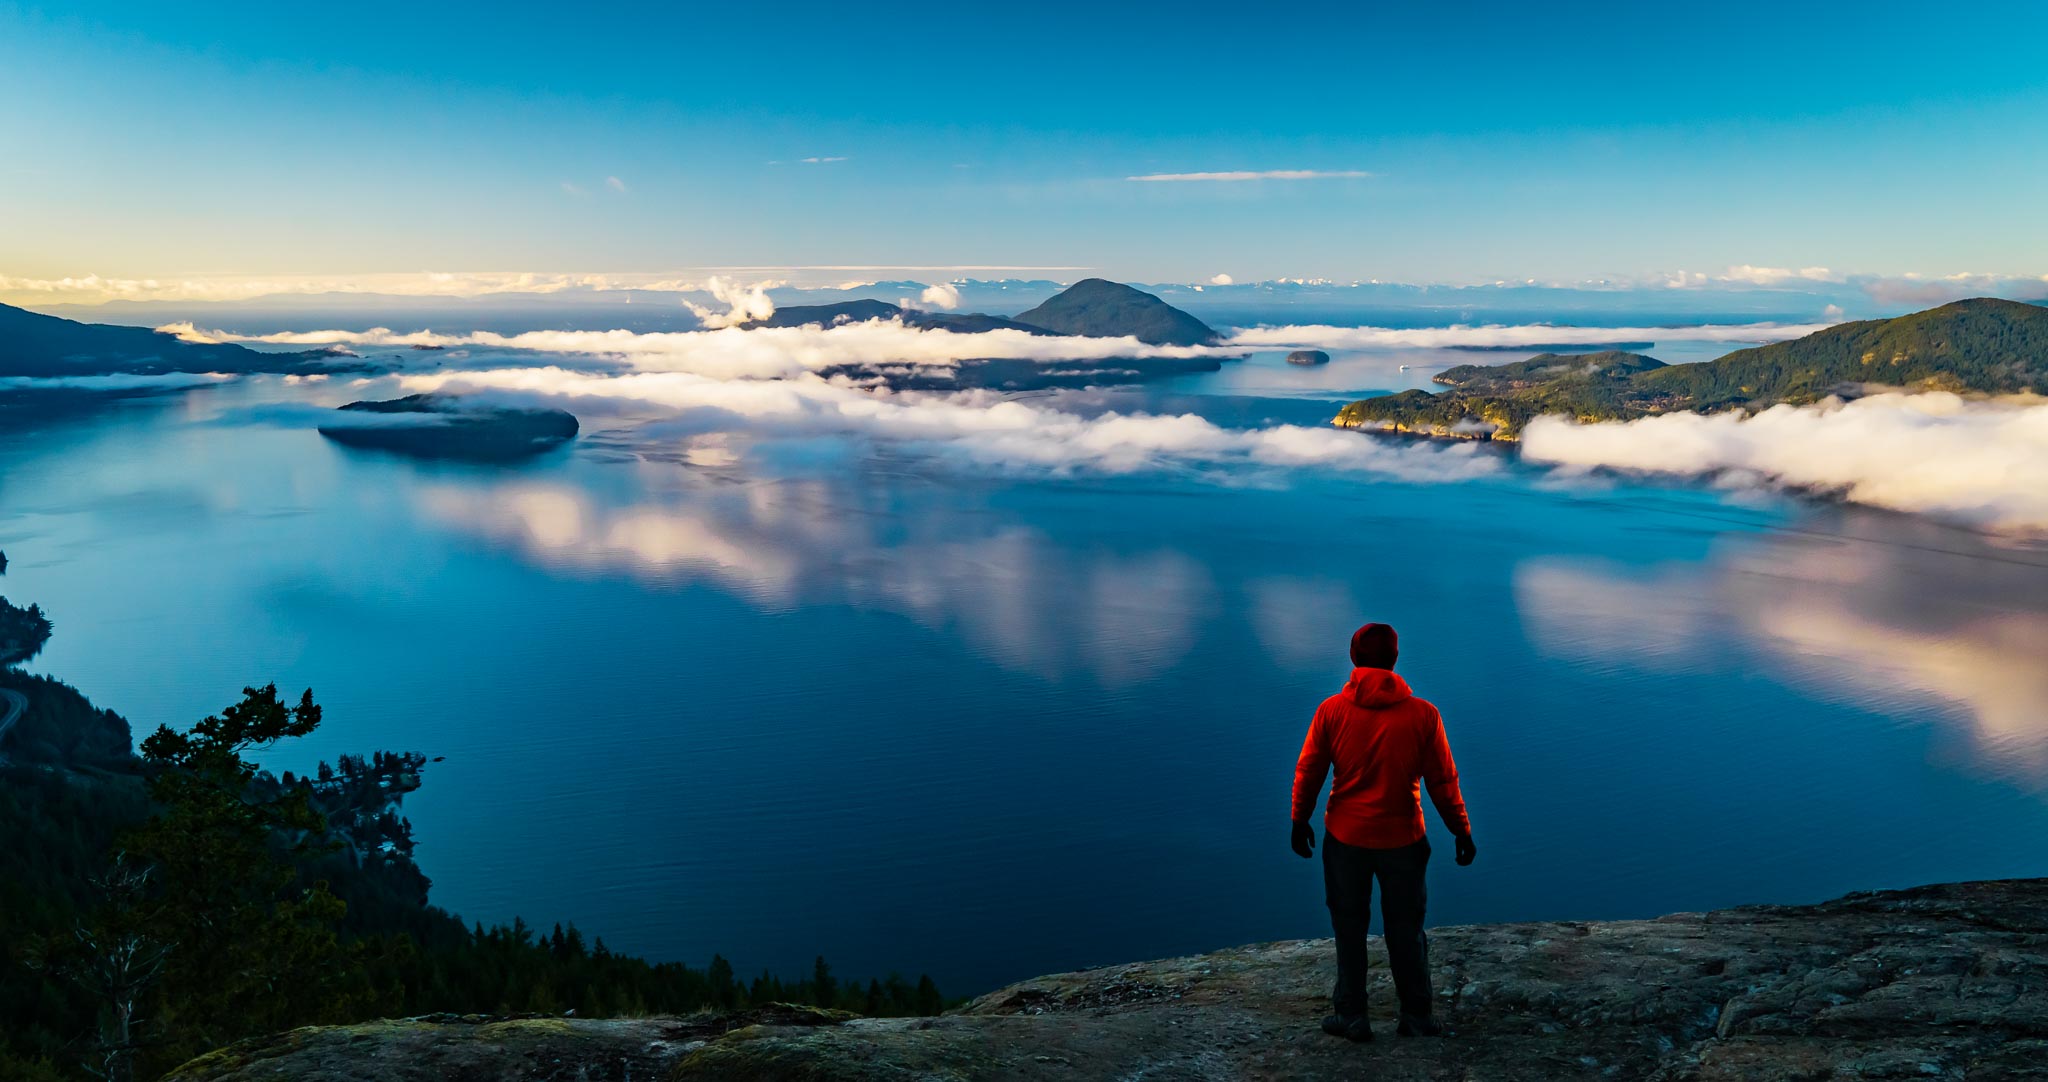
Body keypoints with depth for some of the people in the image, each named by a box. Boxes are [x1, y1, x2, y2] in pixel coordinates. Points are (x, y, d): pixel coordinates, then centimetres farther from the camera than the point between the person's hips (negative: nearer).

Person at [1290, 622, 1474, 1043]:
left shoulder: (1332, 710, -9)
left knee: (1349, 928, 14)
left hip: (1345, 837, 0)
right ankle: (1417, 1019, 26)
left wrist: (1300, 822, 10)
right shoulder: (1423, 714, -10)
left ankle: (1351, 1016, 22)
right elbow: (1443, 780, -5)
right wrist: (1462, 831, 7)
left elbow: (1308, 772, -3)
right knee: (1406, 930, 16)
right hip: (1403, 838, 0)